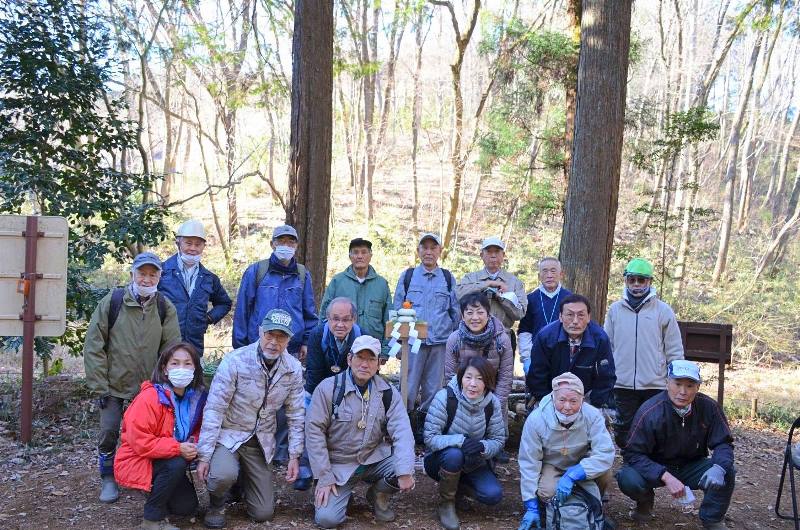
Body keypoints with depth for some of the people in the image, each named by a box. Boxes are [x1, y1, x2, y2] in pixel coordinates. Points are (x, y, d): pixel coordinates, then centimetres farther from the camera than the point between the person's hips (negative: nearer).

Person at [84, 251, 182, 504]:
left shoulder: (165, 307, -5)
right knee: (108, 433, -1)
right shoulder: (112, 301, -10)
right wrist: (99, 386, -9)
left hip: (150, 386, 1)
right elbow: (94, 346, -7)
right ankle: (108, 479, 21)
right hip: (114, 385, -1)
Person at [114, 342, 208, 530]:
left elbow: (196, 430, 9)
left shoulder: (196, 397, -5)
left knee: (187, 506, -2)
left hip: (169, 461, 6)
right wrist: (178, 448, -33)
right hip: (136, 462, -6)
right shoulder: (149, 398, -25)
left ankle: (155, 491, 26)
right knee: (177, 464, -32)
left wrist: (193, 445, -15)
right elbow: (139, 440, -29)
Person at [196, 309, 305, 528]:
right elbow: (214, 409, -18)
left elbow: (296, 415, 1)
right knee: (224, 475, -36)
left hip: (261, 441, 4)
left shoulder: (294, 369, -8)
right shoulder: (235, 361, -20)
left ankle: (244, 478, 34)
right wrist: (204, 455, -19)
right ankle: (216, 504, 1)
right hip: (228, 434, -3)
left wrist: (294, 455, -1)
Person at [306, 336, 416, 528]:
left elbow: (401, 432, -12)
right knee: (326, 518, -18)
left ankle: (378, 494, 9)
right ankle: (343, 493, 18)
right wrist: (324, 477, -14)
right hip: (339, 467, -2)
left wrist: (405, 472, -26)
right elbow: (314, 431, -11)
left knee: (402, 468, -24)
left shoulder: (388, 393, -4)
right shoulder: (328, 388, -11)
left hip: (375, 460, 2)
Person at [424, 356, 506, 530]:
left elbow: (499, 440, -7)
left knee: (493, 495, -19)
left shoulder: (492, 402, -13)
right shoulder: (445, 397, -23)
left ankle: (457, 484, 12)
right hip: (440, 460, -3)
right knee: (454, 454, -36)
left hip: (473, 463, 3)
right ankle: (446, 503, -9)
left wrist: (482, 446, -30)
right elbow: (430, 438, -23)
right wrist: (460, 441, -39)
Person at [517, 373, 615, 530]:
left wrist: (572, 475, -42)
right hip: (551, 465, -1)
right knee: (546, 493, -31)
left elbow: (605, 454, -32)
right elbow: (528, 463, -21)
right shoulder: (536, 419, -27)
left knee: (604, 466, -29)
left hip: (582, 464, 1)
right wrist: (531, 507, -20)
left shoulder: (592, 415, -26)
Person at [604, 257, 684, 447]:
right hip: (622, 385, 2)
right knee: (623, 432, 8)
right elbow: (607, 347, 9)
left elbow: (675, 351, 3)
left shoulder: (663, 311, 0)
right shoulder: (615, 310, 5)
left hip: (655, 385, -2)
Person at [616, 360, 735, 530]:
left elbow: (723, 443, -8)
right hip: (656, 468, -2)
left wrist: (718, 467, -32)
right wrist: (665, 477, -38)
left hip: (691, 467, 3)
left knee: (727, 473, -24)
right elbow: (633, 453, -24)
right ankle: (645, 501, 8)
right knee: (629, 479, -31)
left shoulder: (709, 407, -17)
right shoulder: (650, 412, -26)